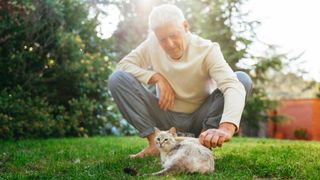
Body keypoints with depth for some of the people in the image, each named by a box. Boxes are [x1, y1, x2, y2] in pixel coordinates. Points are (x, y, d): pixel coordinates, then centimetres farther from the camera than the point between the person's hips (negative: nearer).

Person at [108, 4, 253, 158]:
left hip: (199, 118, -1)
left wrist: (226, 128, -54)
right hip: (167, 117, 2)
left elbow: (234, 86, -34)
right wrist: (157, 77, -23)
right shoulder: (152, 45, -10)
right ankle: (154, 143, -15)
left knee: (243, 79, -25)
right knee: (117, 78, -17)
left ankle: (203, 141, -18)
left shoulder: (207, 50, -19)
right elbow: (123, 64, -8)